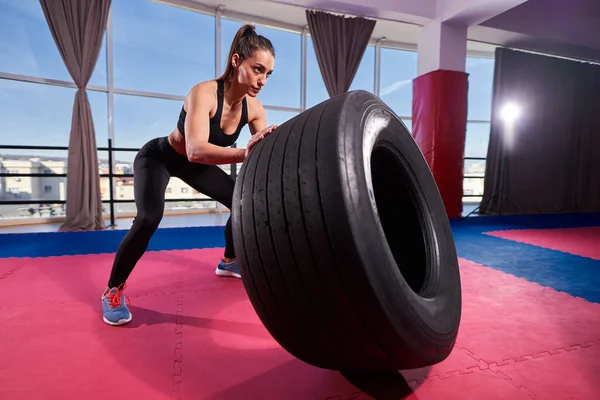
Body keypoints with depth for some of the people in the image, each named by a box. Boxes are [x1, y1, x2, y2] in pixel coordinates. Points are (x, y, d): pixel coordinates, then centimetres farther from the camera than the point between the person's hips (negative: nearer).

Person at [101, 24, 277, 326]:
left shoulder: (254, 108, -17)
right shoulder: (204, 93, -35)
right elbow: (196, 149, -50)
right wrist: (244, 154, -66)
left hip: (193, 164, 6)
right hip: (158, 157, -6)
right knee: (149, 218, -29)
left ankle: (228, 262, 27)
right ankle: (113, 291, -6)